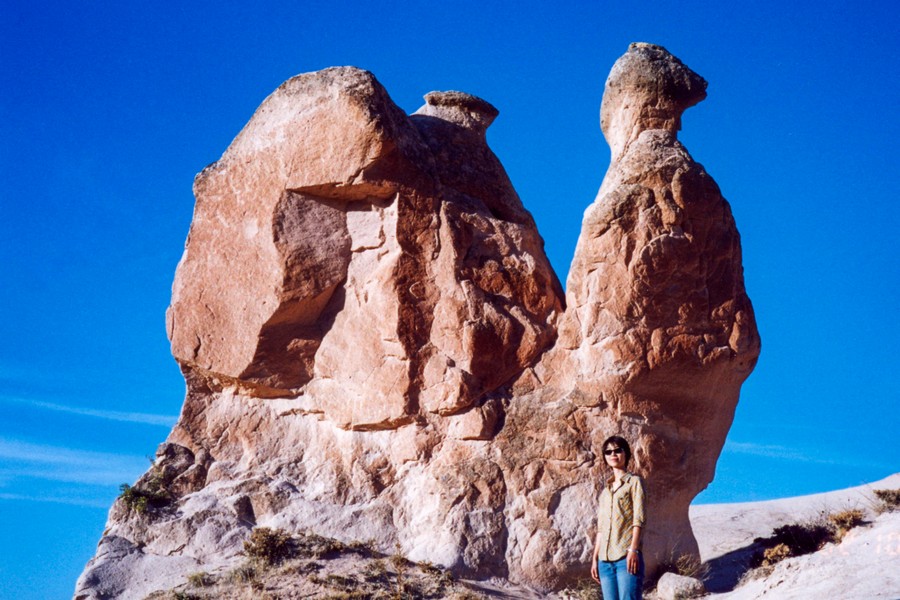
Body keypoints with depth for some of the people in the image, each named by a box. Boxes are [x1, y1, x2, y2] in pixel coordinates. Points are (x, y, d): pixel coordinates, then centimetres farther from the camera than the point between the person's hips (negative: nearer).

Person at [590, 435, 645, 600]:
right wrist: (595, 558, 14)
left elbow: (638, 519, -5)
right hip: (605, 560, 6)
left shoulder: (634, 482, 5)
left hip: (626, 556, -6)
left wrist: (633, 550, -15)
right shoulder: (605, 489, 21)